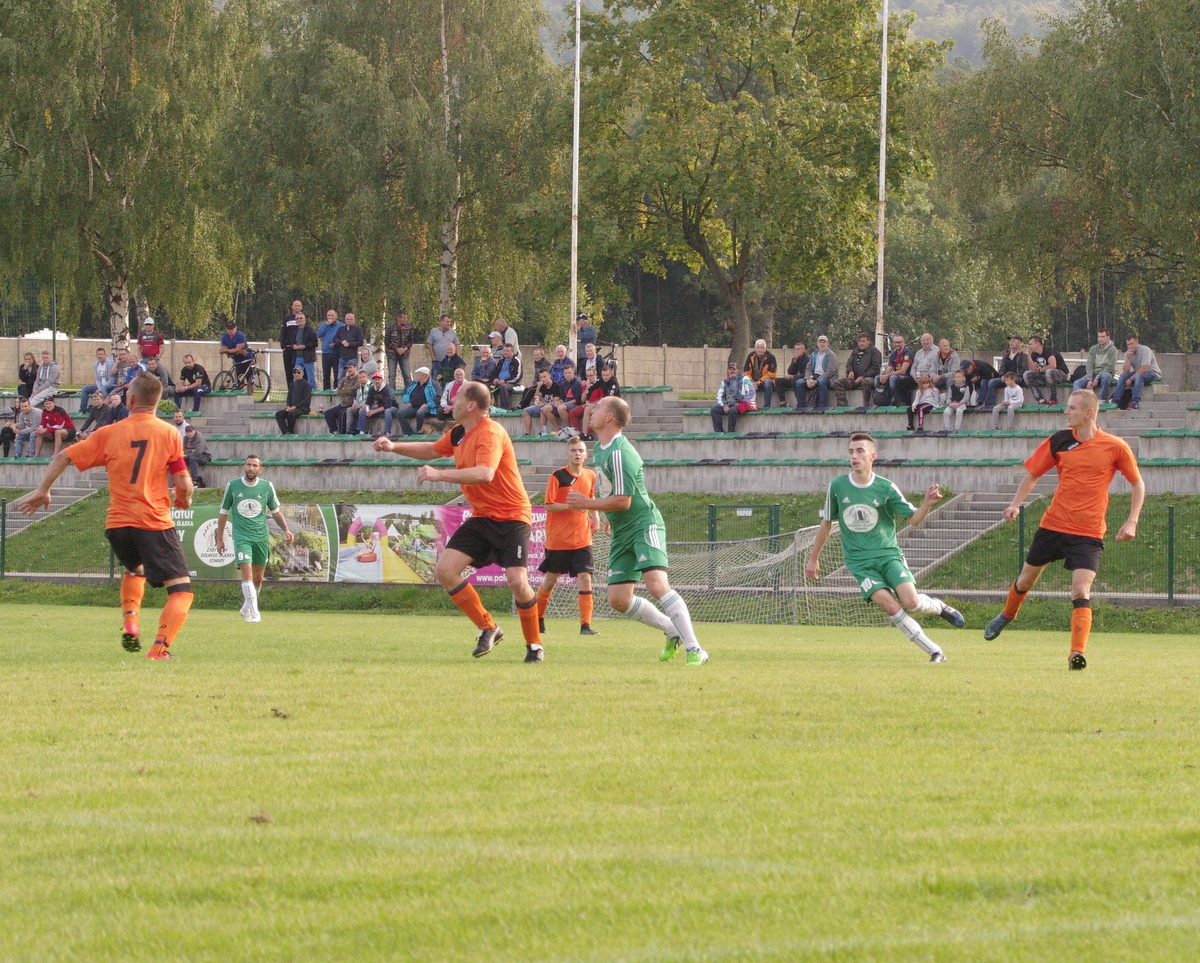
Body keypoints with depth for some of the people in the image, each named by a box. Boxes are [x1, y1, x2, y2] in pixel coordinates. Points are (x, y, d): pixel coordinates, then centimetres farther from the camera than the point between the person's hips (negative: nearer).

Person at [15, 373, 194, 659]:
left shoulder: (109, 434, 4)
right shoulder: (168, 434, -3)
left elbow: (63, 457, 5)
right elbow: (184, 484, -5)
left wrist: (43, 490, 19)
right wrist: (184, 499, 18)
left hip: (117, 523, 4)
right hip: (154, 523, -4)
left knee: (134, 570, 34)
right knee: (181, 590, -2)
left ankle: (130, 623, 10)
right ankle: (159, 649, -23)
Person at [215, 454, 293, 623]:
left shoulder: (267, 487, 3)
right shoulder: (232, 486, 0)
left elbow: (276, 511, 15)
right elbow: (223, 512, 9)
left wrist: (286, 529, 1)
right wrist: (220, 538, 9)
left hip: (261, 537, 2)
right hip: (241, 537, -2)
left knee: (258, 577, 8)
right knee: (247, 572, -18)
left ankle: (247, 607, 29)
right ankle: (253, 612, -22)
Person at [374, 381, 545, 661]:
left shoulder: (490, 434, -20)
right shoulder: (458, 434, 9)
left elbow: (484, 473, -37)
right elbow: (432, 450, 29)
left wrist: (439, 474, -39)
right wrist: (394, 447, 18)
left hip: (511, 516, -9)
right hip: (481, 518, 9)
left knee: (517, 580, -20)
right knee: (445, 571, -6)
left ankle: (534, 645, 1)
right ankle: (488, 628, 7)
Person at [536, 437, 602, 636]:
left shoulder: (590, 476, 6)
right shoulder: (558, 476, -9)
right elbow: (549, 505, -13)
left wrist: (595, 515, 8)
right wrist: (571, 506, -25)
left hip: (581, 538, 3)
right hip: (558, 537, -3)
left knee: (585, 577, -10)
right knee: (551, 579, 9)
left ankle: (585, 625, -10)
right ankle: (538, 619, 29)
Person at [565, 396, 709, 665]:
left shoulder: (619, 453, -20)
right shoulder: (600, 450, 12)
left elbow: (622, 501, -23)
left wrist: (585, 503, -14)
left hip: (644, 524, -10)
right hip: (621, 532, 10)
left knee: (656, 584, -25)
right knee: (618, 600, 3)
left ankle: (694, 650, -25)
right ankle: (673, 632, 21)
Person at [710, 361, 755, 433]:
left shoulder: (744, 379, 4)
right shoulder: (725, 382, 19)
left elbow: (751, 392, -5)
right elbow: (719, 396, 15)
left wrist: (741, 403, -13)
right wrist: (724, 405, -5)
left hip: (740, 404, -6)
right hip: (728, 404, 6)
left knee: (732, 410, -38)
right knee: (713, 410, -17)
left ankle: (731, 433, -26)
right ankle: (719, 432, -20)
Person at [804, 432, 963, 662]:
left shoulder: (885, 488, -4)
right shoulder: (837, 487, -1)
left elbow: (913, 519, 0)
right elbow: (826, 523, 11)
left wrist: (928, 503, -21)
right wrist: (813, 558, 16)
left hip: (888, 554, 0)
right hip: (858, 561, 0)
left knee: (910, 602, -20)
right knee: (889, 605, -20)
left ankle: (938, 606, 18)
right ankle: (934, 651, -10)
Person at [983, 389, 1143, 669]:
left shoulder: (1115, 447, -7)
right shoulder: (1059, 441, 0)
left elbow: (1137, 483, 5)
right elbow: (1032, 473, 10)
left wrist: (1131, 522, -5)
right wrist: (1016, 504, -4)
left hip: (1089, 533, -3)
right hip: (1053, 525, 3)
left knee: (1081, 590, -18)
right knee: (1027, 579, 17)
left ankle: (1077, 654, -20)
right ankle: (1007, 616, 47)